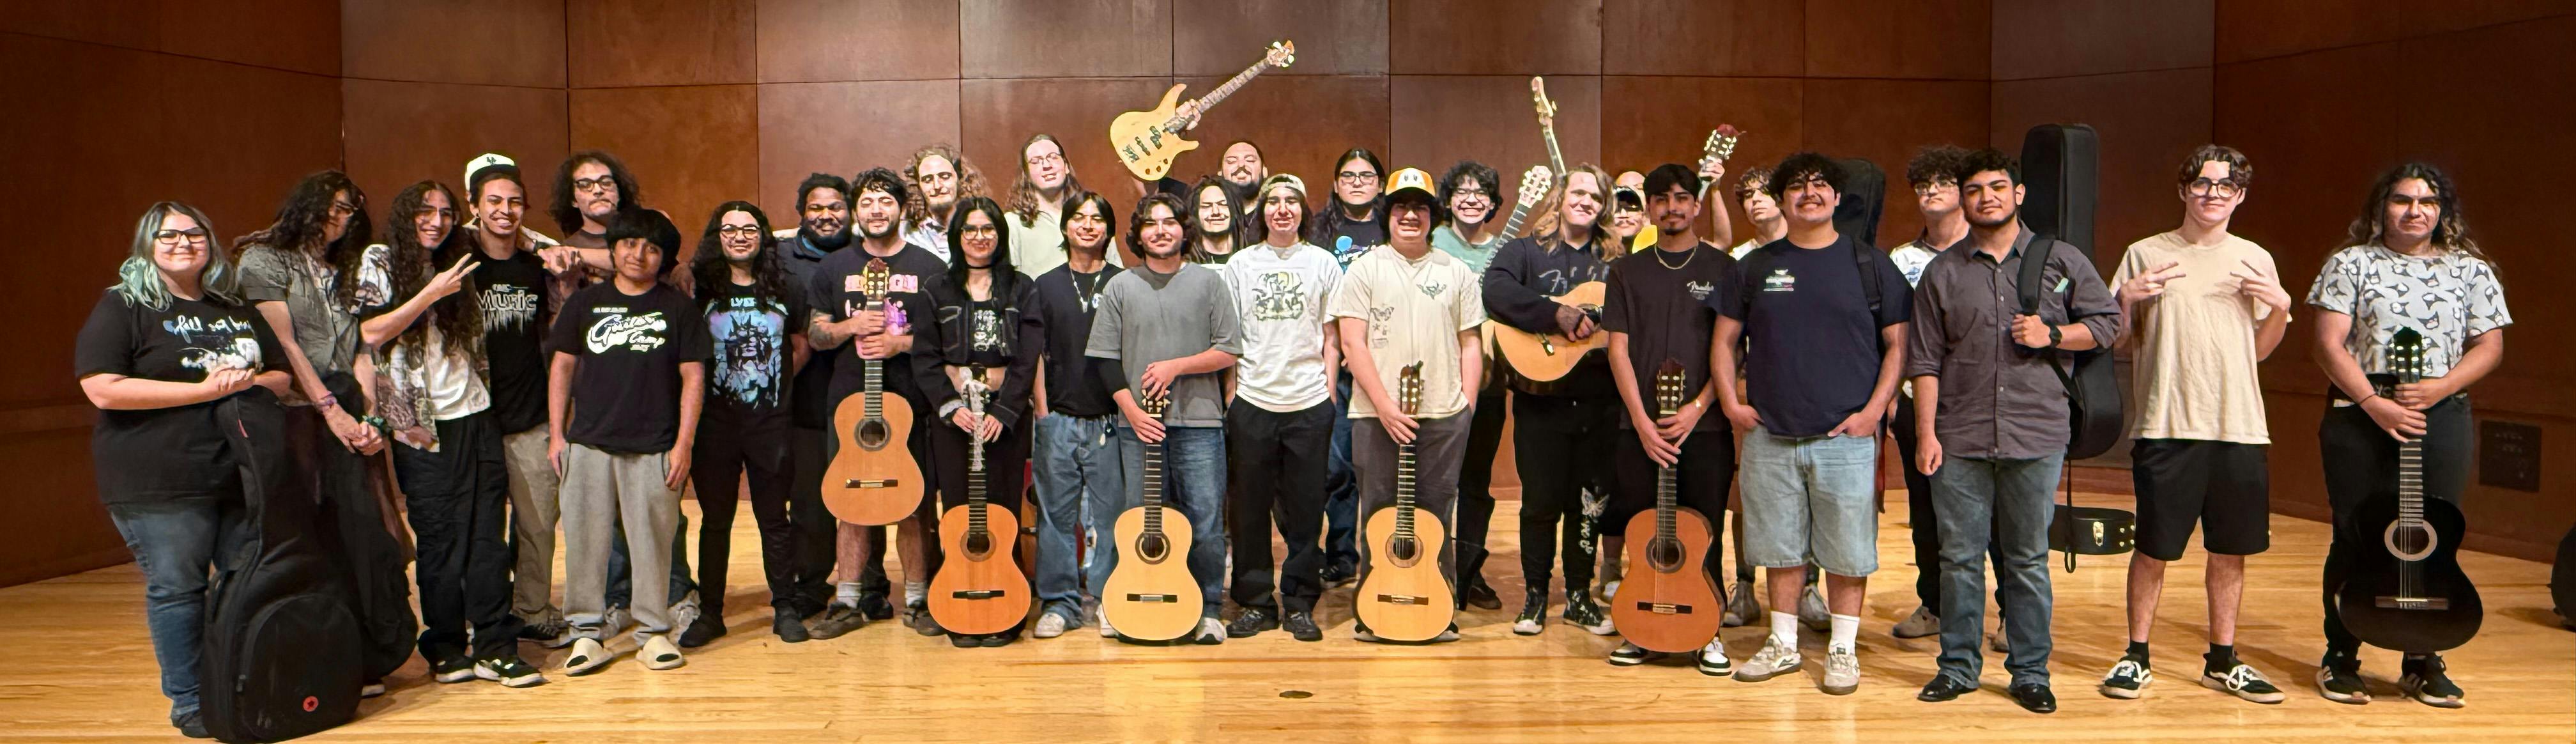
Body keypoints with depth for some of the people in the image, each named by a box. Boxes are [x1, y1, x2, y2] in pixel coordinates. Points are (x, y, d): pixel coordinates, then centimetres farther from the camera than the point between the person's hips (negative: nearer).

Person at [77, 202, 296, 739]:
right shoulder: (122, 307, -2)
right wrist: (205, 389, -17)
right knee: (176, 589, 0)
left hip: (244, 473, 5)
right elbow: (103, 389, -14)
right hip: (160, 483, -5)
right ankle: (189, 703, 12)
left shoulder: (237, 308, 16)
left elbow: (282, 376, 21)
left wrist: (247, 382, -3)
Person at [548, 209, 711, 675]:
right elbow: (562, 367, 13)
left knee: (653, 542, 1)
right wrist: (556, 435, 7)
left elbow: (693, 378, 3)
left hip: (654, 448, -2)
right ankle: (589, 633, 13)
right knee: (585, 541, 2)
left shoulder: (679, 308, 6)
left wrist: (684, 445, -3)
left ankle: (654, 632, 13)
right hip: (588, 444, 2)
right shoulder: (585, 303, 11)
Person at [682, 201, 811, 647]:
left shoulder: (783, 292, 6)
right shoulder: (700, 292, 0)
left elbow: (801, 347, 17)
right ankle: (710, 613, 16)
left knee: (774, 518, 7)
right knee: (715, 520, 7)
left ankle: (785, 609, 16)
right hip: (716, 422, -1)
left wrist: (777, 384, 8)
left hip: (771, 422, 1)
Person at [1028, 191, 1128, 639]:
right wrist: (1042, 412, 1)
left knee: (1109, 514, 1)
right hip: (1058, 418, 1)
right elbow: (1035, 354, 9)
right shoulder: (1046, 286, 10)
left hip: (1110, 419, -1)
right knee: (1056, 513, 4)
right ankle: (1059, 603, 13)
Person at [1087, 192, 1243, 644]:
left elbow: (1230, 352, 2)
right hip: (1137, 424, 1)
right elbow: (1104, 359, 6)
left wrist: (1175, 366, -9)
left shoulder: (1208, 282, 6)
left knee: (1205, 525, -1)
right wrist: (1132, 411, -6)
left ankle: (1208, 612, 11)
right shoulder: (1120, 287, 9)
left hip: (1199, 423, -1)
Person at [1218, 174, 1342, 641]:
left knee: (1305, 510, 4)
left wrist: (1329, 392, 2)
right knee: (1249, 508, 4)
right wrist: (1229, 393, 3)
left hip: (1309, 403, 0)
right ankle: (1255, 603, 15)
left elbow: (1332, 338, 9)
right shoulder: (1240, 264, 8)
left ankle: (1300, 603, 15)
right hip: (1252, 402, 1)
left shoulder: (1322, 263, 7)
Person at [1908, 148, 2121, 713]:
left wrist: (2053, 335, -8)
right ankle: (1958, 667, 17)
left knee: (2028, 560, 6)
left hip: (2035, 436, 0)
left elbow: (2108, 322, 10)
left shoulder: (2061, 260, 7)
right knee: (1960, 557, 5)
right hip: (1959, 439, 1)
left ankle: (2031, 672, 17)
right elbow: (1925, 359, 4)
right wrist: (1926, 433, -3)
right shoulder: (1943, 272, 7)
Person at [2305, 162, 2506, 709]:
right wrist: (2375, 403, -15)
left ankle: (2424, 663, 16)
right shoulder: (2351, 264, 2)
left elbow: (2489, 347, 7)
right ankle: (2341, 658, 13)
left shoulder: (2471, 271, 9)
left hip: (2442, 419, 2)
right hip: (2360, 418, -2)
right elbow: (2329, 345, -5)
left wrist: (2441, 386, -11)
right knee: (2355, 539, 2)